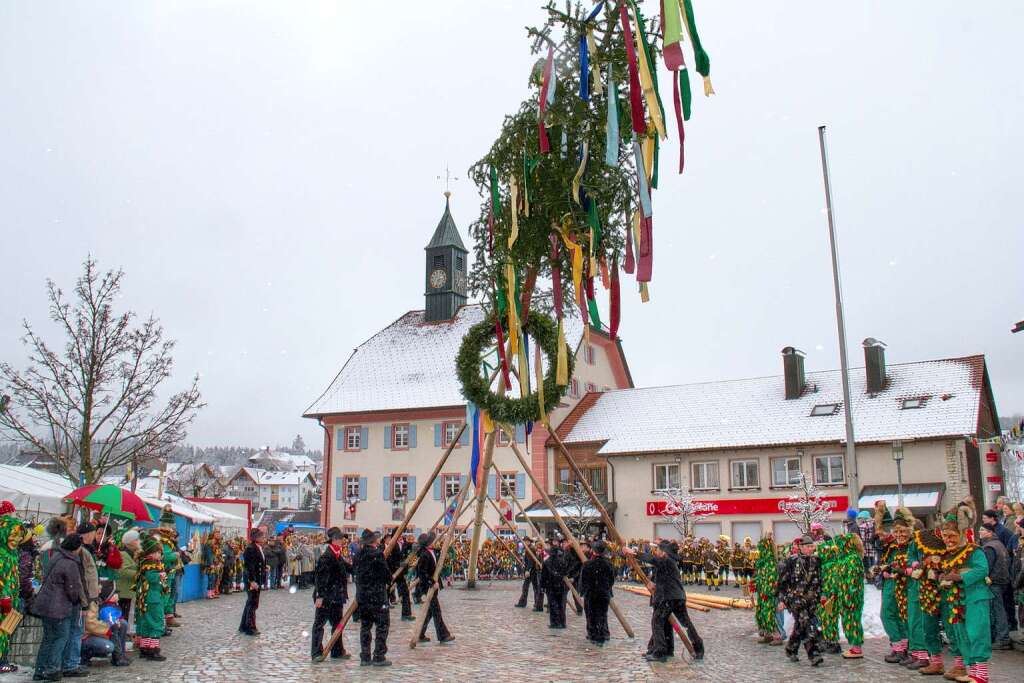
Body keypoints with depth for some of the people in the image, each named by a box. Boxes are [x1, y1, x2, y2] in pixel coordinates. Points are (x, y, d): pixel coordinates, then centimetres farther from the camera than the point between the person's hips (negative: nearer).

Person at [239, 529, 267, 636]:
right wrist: (252, 581, -24)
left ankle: (244, 626, 28)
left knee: (251, 603, 17)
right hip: (252, 580, -10)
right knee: (253, 603, -1)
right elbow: (249, 566, -22)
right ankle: (250, 628, 9)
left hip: (258, 580, 10)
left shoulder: (260, 549, 10)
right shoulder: (250, 549, -18)